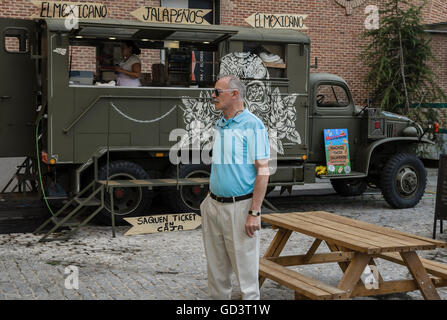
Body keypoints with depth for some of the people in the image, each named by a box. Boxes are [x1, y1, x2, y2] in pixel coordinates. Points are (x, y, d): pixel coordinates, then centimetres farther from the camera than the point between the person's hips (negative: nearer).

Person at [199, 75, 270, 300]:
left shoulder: (252, 125, -11)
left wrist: (254, 213, -19)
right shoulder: (218, 125, 12)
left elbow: (263, 171, -14)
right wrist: (209, 201, 15)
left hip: (239, 207, -7)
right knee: (216, 267, 15)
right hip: (214, 205, 7)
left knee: (245, 268, 1)